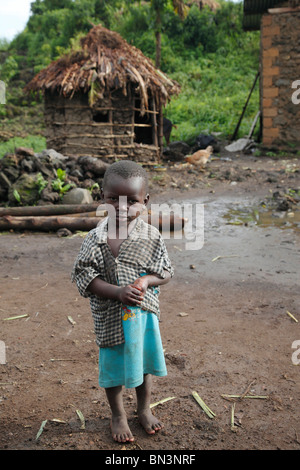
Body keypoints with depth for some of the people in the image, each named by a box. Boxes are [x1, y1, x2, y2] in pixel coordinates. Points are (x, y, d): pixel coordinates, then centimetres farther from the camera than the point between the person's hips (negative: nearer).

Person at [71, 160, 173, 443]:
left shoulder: (151, 236, -8)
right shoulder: (95, 239, -14)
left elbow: (166, 271, -1)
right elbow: (84, 277, -15)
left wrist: (145, 281, -21)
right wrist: (118, 292, -26)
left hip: (144, 312, 2)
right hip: (111, 316, -2)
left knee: (143, 361, 20)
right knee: (113, 365, 15)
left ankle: (144, 409, 44)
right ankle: (118, 416, 39)